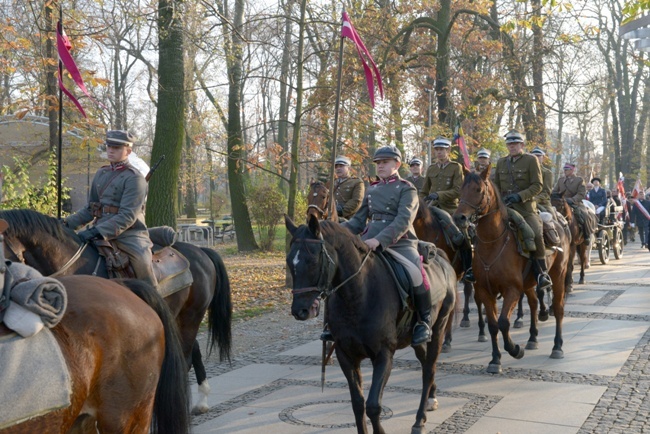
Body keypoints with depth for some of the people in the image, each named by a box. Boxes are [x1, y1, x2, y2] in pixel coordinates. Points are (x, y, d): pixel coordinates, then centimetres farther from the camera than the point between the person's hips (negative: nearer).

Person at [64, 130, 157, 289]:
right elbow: (90, 209, 20)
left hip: (129, 233, -7)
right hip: (101, 232, 7)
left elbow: (128, 216, -20)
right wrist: (68, 223, 4)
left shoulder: (134, 178, -10)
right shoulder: (101, 174, 12)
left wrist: (98, 231, -30)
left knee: (143, 264, -27)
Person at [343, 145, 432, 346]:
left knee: (417, 275, -30)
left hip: (400, 244, -6)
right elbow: (359, 220, 20)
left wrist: (379, 239, -30)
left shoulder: (406, 189, -1)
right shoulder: (371, 190, 17)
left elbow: (403, 221, -16)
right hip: (371, 243, 6)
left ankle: (424, 322, -7)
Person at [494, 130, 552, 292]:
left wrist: (520, 196, -18)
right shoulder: (501, 162, 16)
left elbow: (538, 185, -4)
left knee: (536, 234, -25)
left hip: (525, 207, -5)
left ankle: (543, 273, -15)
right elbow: (496, 185, 23)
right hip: (504, 206, 5)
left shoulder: (531, 160, 2)